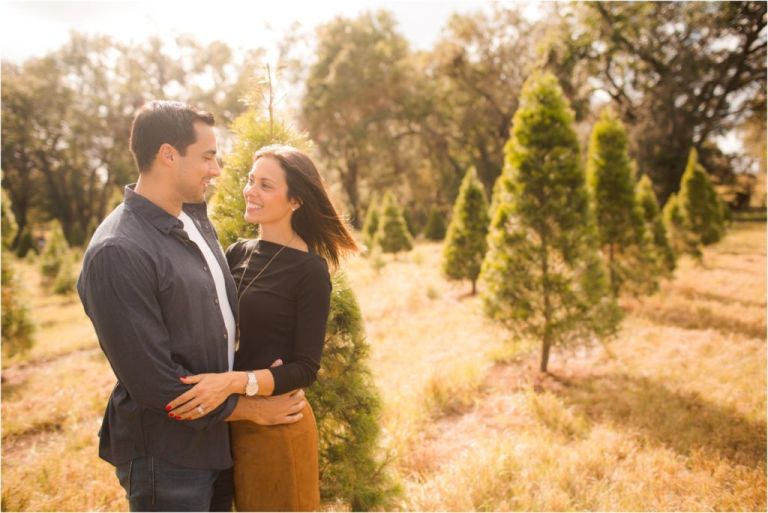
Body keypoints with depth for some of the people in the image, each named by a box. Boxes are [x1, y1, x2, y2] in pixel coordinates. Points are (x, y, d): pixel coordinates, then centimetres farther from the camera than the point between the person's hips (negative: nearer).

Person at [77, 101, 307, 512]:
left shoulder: (196, 220, 2)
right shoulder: (117, 253, -23)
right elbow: (155, 382, -23)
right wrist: (253, 409, -13)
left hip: (220, 438, 7)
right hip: (167, 458, -7)